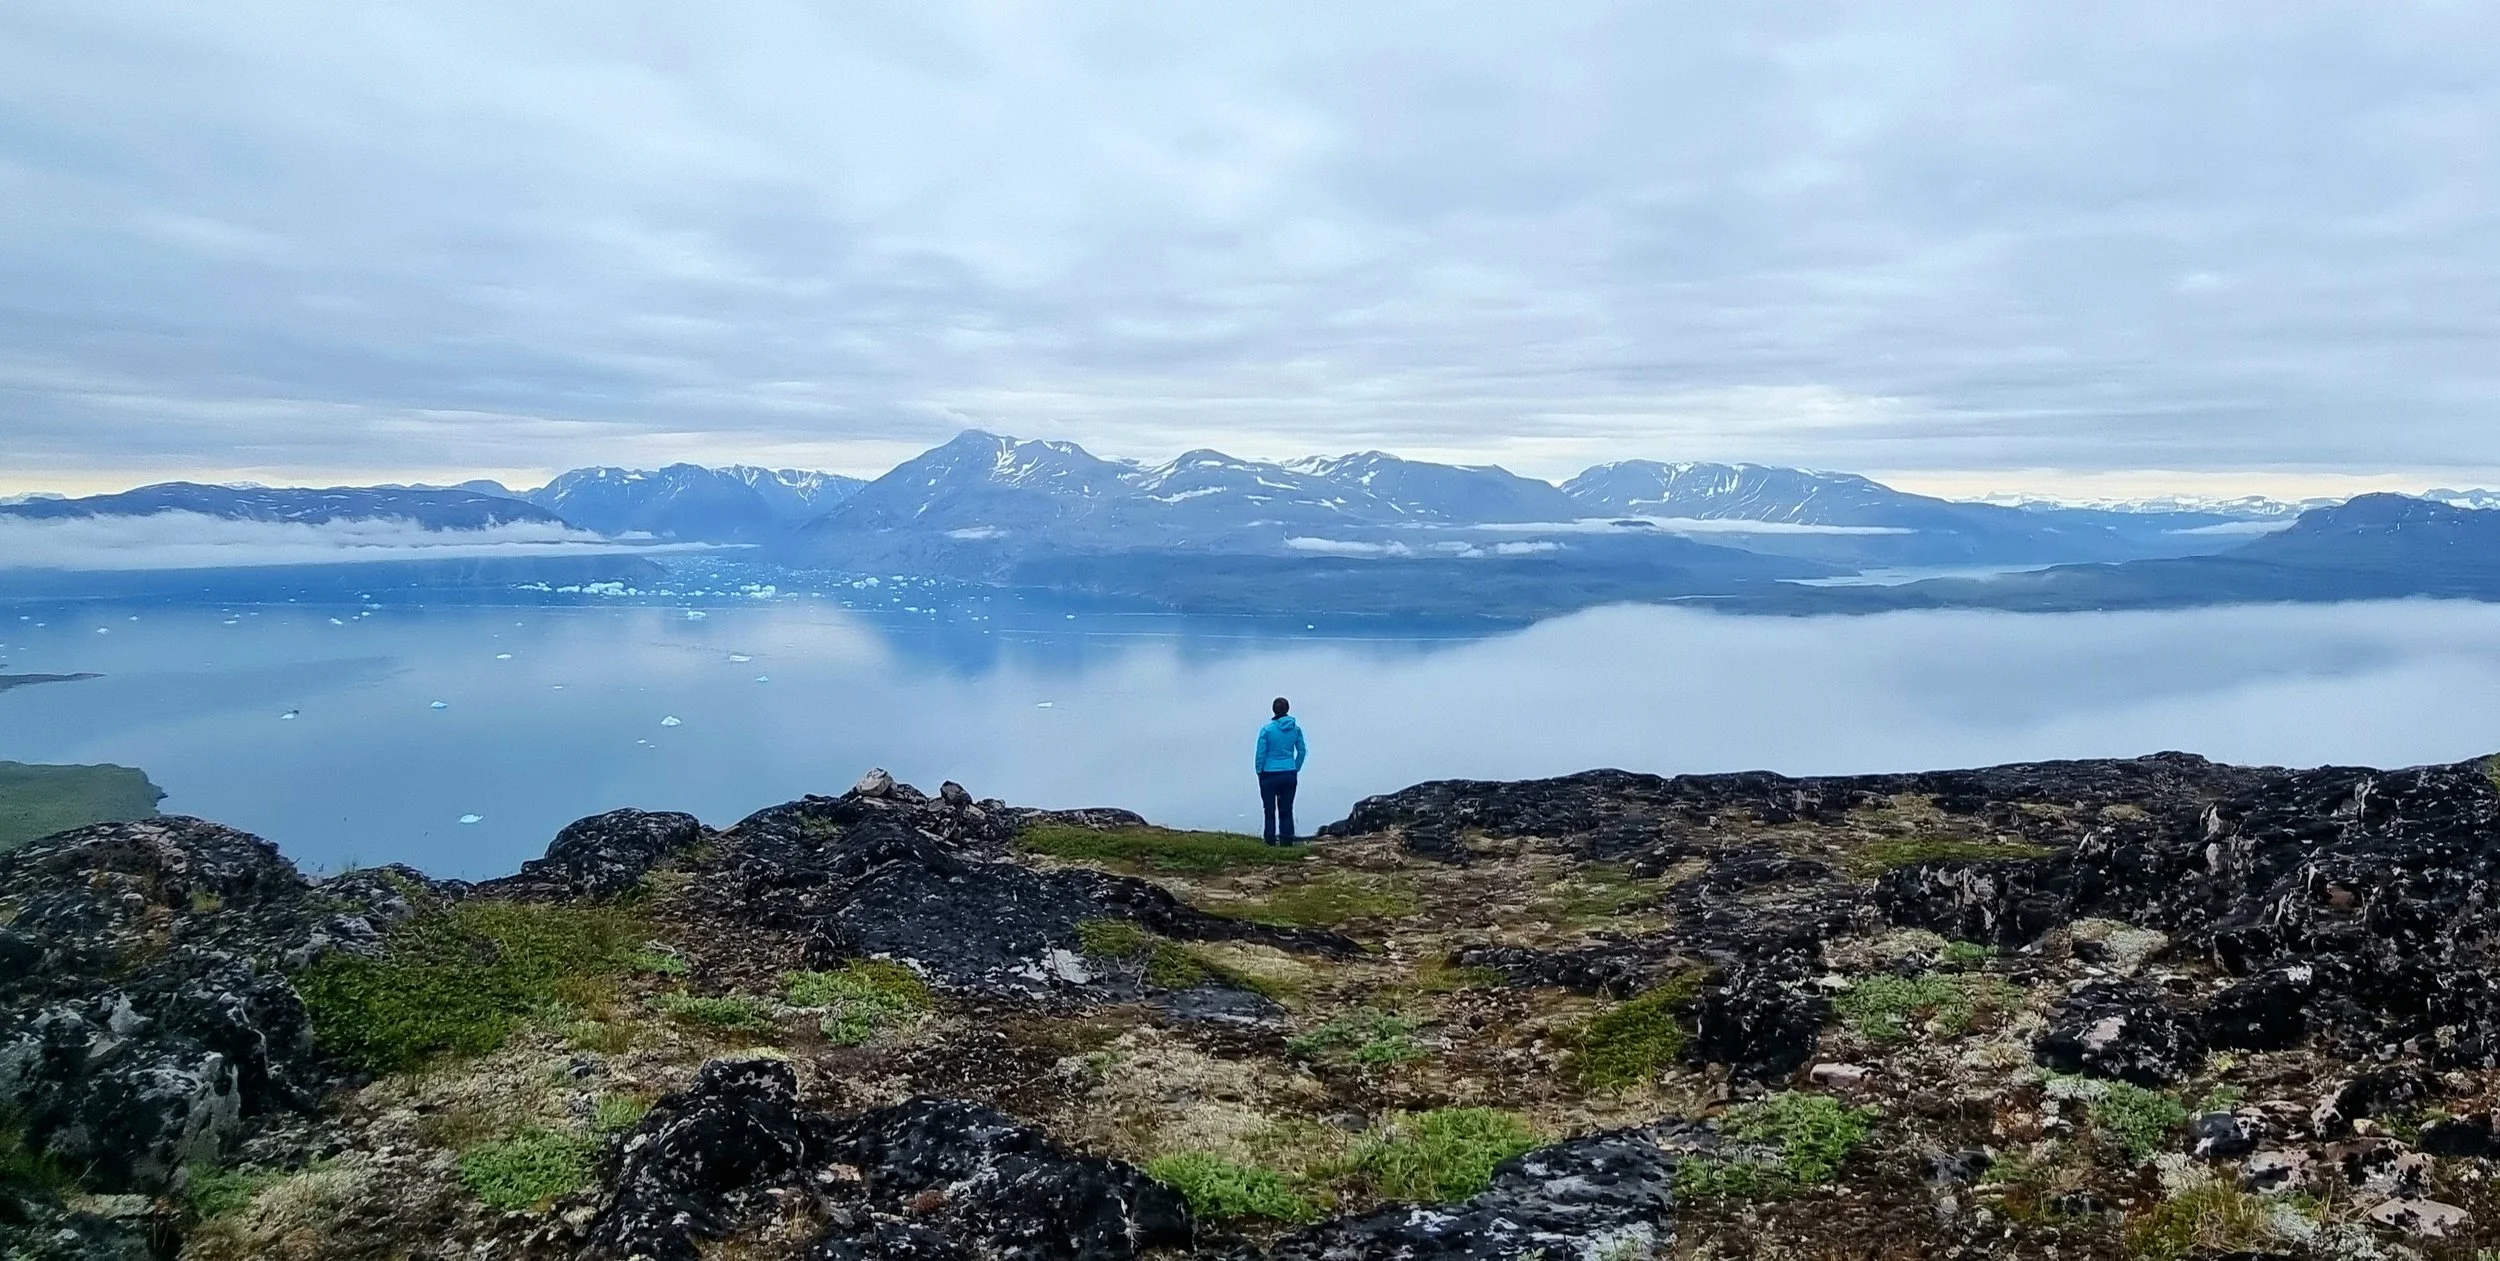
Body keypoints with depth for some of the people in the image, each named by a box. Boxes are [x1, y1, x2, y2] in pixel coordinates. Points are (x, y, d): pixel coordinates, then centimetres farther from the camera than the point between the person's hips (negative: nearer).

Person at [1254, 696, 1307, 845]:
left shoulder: (1266, 730, -9)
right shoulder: (1296, 729, 1)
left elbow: (1260, 754, -7)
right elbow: (1302, 751, 6)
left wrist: (1259, 772, 4)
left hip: (1270, 775, -3)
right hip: (1289, 775, 3)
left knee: (1270, 811, 4)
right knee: (1287, 811, 9)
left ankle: (1270, 842, 2)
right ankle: (1287, 842, 8)